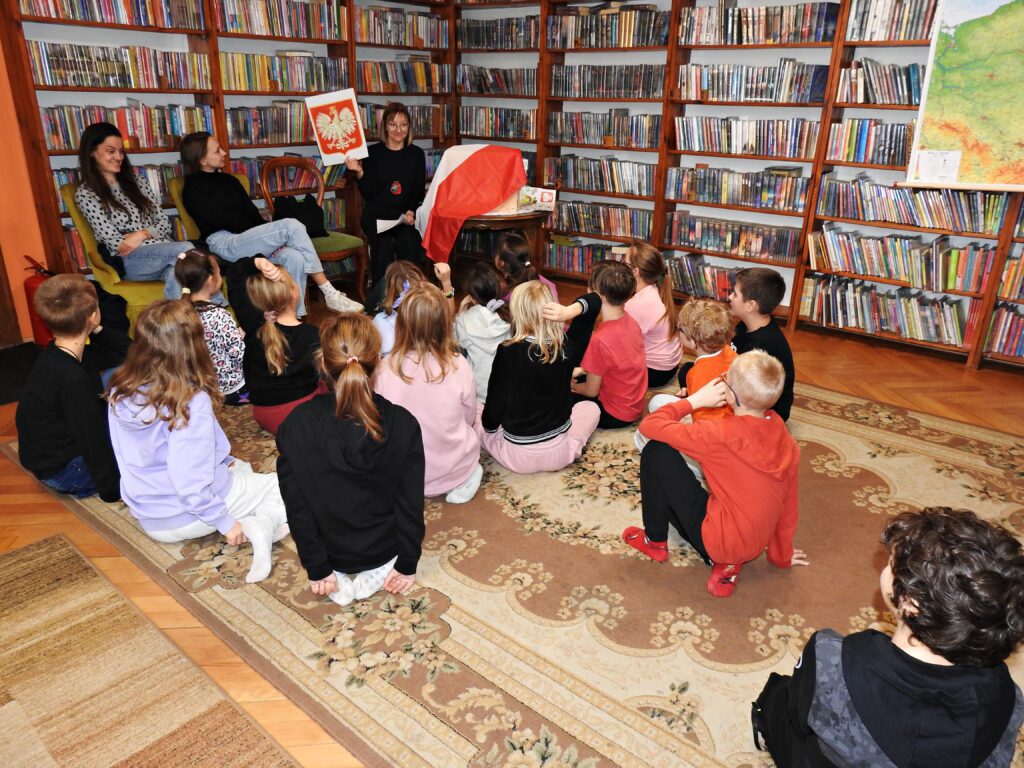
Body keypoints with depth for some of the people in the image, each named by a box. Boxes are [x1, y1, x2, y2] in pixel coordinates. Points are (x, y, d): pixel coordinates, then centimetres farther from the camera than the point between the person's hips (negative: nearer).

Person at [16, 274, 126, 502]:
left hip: (67, 440, 9)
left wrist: (97, 330, -12)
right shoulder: (72, 380, -32)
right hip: (60, 469, -9)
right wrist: (112, 489, -18)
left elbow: (122, 350, 5)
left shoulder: (59, 355, -4)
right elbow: (93, 444, -27)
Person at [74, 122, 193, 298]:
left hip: (164, 254, 4)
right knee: (186, 250, -32)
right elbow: (116, 244, -5)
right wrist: (153, 239, -6)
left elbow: (165, 223, 13)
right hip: (130, 262, -4)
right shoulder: (85, 193, 3)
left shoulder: (136, 181, 19)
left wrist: (142, 234, -6)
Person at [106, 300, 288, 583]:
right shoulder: (191, 401, -30)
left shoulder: (121, 391, -7)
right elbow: (190, 481, -30)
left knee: (241, 468, 30)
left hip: (146, 516, 6)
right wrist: (224, 521, -15)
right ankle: (262, 525, -13)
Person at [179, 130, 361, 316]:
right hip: (225, 244, -6)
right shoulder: (193, 189, 4)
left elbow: (253, 213, 15)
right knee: (291, 225, -26)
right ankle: (330, 294, -24)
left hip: (250, 241, 6)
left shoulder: (229, 180, 23)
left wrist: (273, 237, -3)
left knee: (295, 258, -28)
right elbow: (219, 221, -8)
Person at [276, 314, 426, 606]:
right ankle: (375, 573, 17)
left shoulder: (295, 426, -24)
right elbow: (412, 503, -16)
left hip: (330, 551, 1)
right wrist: (407, 565, -2)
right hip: (383, 549, 0)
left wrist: (317, 569, -3)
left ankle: (339, 576, 19)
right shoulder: (403, 424, -24)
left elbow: (297, 506, -16)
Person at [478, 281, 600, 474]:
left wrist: (489, 425, 9)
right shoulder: (566, 346, -11)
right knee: (591, 407, 33)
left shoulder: (507, 351, -21)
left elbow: (495, 402, -9)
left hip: (517, 456, -3)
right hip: (558, 453, 3)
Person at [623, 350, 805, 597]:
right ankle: (725, 562, 9)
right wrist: (781, 555, 22)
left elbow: (649, 426, -16)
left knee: (657, 452, -4)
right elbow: (789, 506, 7)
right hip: (752, 546, 7)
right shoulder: (785, 439, -3)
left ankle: (655, 541, 12)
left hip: (718, 539, -7)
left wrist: (695, 400, -5)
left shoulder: (721, 435, -23)